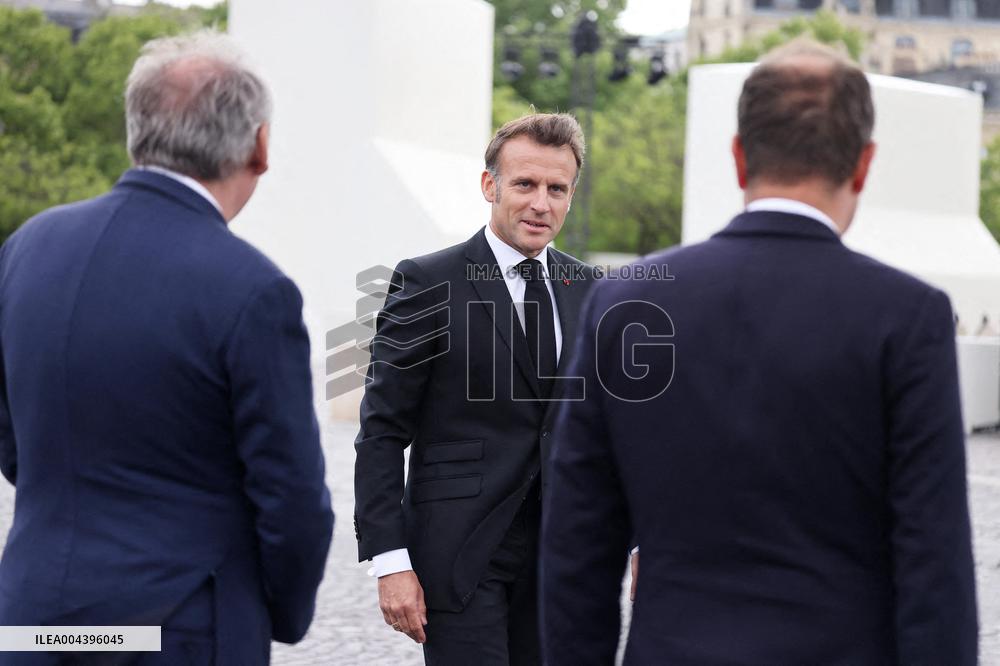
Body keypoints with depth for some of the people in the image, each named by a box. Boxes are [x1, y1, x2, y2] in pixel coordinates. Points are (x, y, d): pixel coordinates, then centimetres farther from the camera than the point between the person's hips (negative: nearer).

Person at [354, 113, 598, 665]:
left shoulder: (585, 288, 9)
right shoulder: (428, 284, -6)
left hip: (560, 554, 5)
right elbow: (381, 433, -7)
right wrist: (390, 561, -13)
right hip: (458, 553, -5)